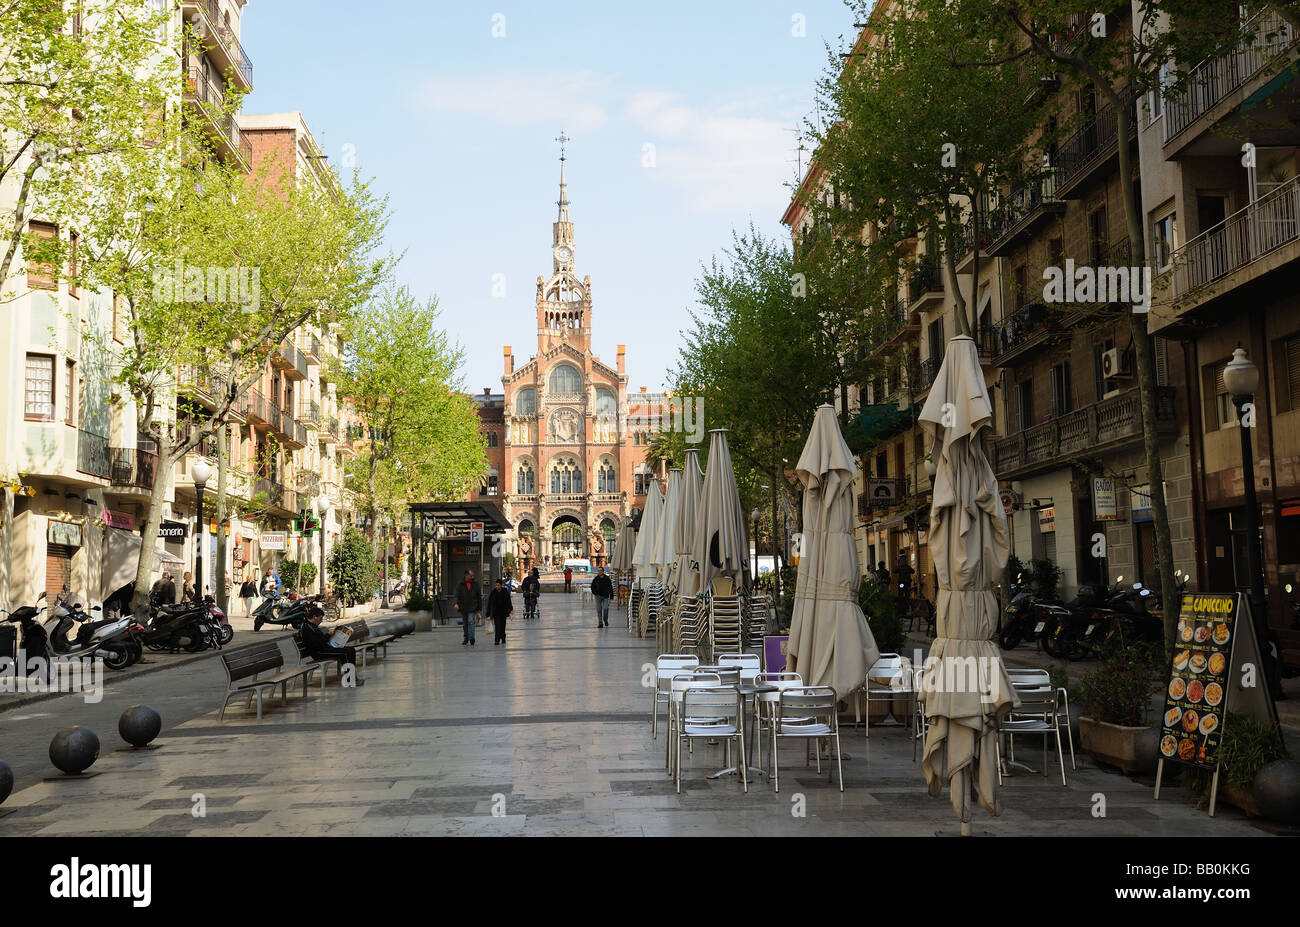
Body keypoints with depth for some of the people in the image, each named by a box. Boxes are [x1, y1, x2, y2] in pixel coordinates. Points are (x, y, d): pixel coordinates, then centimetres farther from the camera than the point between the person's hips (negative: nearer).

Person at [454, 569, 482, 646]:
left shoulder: (475, 585, 7)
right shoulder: (460, 585, 2)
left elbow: (479, 597, 12)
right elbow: (457, 595, -5)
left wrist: (479, 608, 10)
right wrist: (457, 603, -24)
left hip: (472, 608, -1)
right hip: (463, 608, 1)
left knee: (471, 622, -15)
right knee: (465, 624, 11)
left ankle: (471, 639, -21)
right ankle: (466, 639, 23)